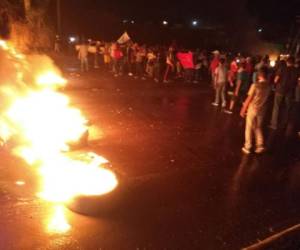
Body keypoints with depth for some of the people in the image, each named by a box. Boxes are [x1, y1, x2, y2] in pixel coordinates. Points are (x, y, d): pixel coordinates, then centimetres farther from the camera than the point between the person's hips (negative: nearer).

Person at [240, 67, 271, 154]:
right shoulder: (269, 86, -5)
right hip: (262, 110, 4)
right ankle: (260, 146, 18)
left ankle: (247, 147, 16)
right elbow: (266, 97, -1)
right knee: (258, 128, 20)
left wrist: (243, 110, -4)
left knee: (249, 128, 9)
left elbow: (249, 99, -14)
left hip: (252, 109, -4)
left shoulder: (255, 85, -19)